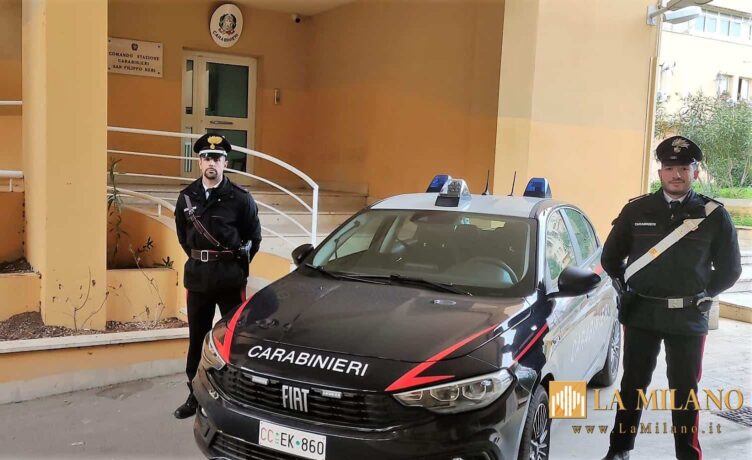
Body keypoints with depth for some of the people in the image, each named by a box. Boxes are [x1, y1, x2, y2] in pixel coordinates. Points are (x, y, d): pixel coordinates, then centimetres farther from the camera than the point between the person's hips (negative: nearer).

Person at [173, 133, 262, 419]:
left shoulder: (240, 198, -6)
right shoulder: (187, 197, 5)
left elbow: (253, 237, 3)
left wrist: (237, 265, 7)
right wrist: (198, 258, 15)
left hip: (230, 278, -3)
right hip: (197, 276, 4)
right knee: (196, 338, 11)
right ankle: (194, 396, 23)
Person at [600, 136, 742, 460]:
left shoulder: (714, 215, -2)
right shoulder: (637, 210, 0)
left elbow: (730, 268, 7)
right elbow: (610, 257, 9)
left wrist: (703, 296, 4)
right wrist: (627, 291, 8)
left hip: (689, 318, -1)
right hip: (641, 314, 1)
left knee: (685, 389, 9)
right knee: (633, 384, 11)